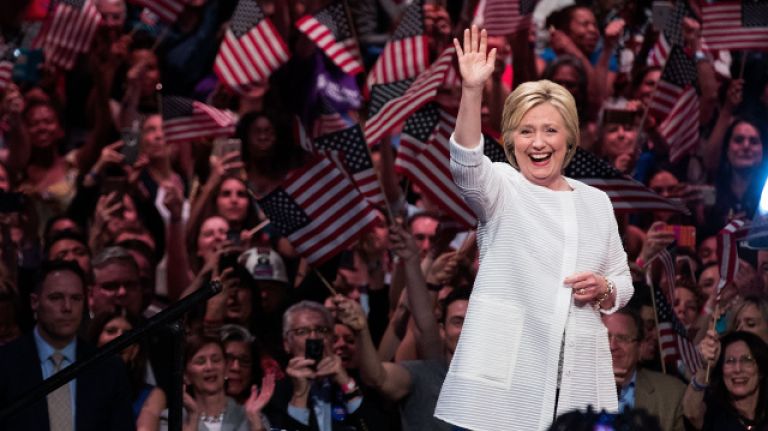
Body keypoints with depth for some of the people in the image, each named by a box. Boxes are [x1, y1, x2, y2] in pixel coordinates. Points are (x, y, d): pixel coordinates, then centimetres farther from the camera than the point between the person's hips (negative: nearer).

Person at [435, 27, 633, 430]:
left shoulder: (596, 202, 15)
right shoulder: (501, 189, 4)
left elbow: (622, 283, 20)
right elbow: (466, 164, -19)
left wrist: (604, 290, -5)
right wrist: (472, 91, -34)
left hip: (577, 374, 3)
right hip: (506, 370, -3)